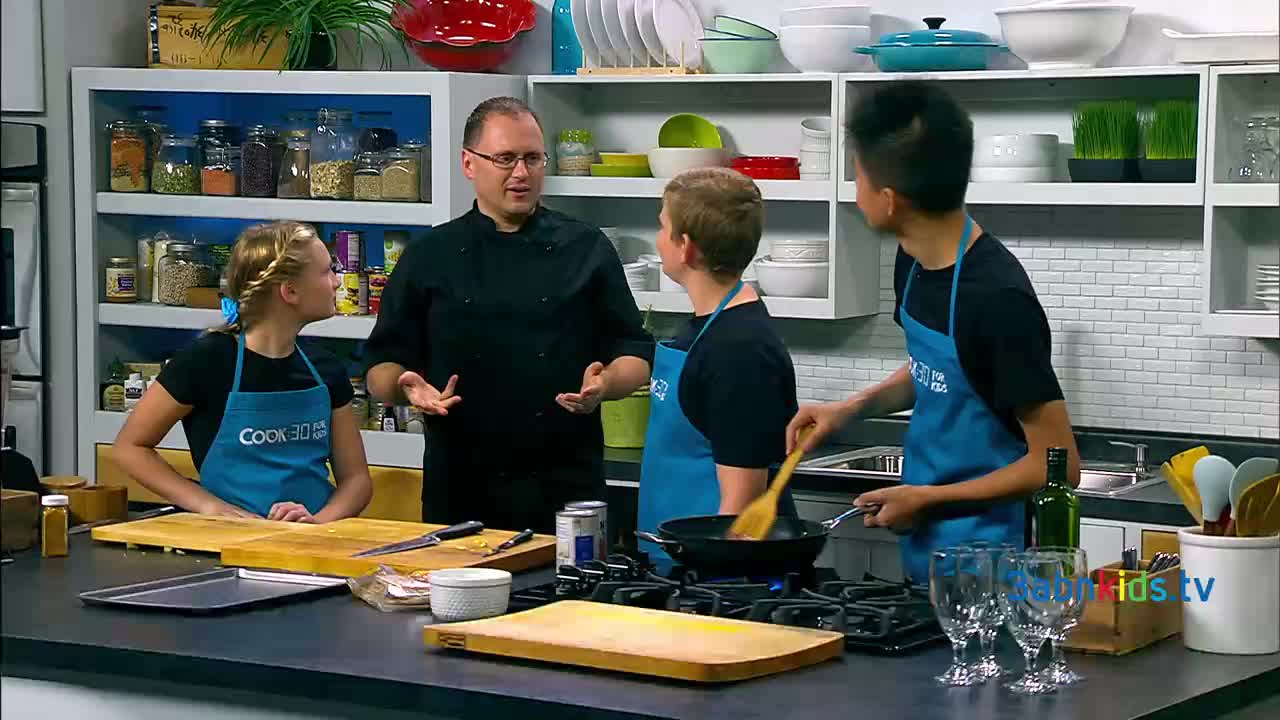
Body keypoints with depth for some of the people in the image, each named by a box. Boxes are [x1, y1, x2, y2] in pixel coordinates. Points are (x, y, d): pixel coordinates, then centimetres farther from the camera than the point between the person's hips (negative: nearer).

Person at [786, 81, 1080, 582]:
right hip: (926, 545, 8)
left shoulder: (997, 300, -24)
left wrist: (928, 499, -16)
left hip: (985, 553, -8)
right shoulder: (915, 264, 1)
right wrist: (853, 408, 5)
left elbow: (1057, 466, -21)